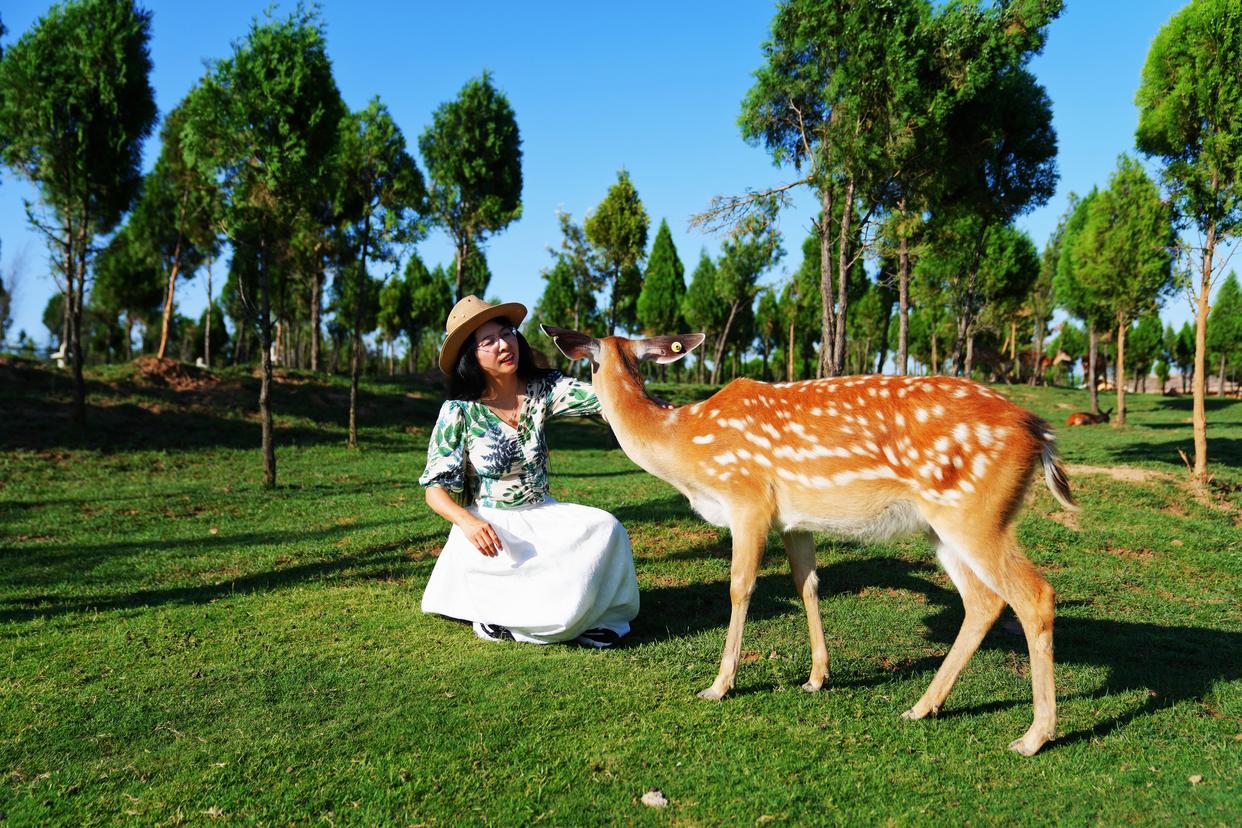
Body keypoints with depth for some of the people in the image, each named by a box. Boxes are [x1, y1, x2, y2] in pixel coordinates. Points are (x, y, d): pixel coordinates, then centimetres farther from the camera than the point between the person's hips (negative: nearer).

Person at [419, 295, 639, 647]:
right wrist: (467, 522, -31)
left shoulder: (542, 389, -3)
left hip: (541, 514, 3)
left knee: (605, 527, -22)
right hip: (489, 524, -3)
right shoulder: (459, 412, -11)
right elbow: (436, 490, -11)